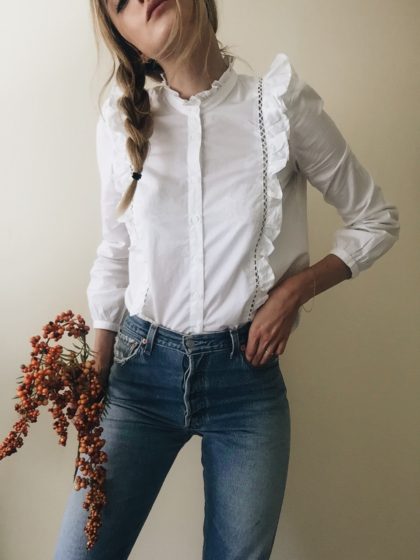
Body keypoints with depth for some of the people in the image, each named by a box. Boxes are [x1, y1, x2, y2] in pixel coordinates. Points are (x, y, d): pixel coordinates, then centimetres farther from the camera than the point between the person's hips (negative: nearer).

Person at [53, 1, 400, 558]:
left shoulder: (281, 104, -5)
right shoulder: (121, 123, 1)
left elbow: (376, 218, 4)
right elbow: (114, 259, 11)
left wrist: (294, 289, -9)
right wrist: (94, 380, 8)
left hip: (246, 373, -1)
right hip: (141, 369, 2)